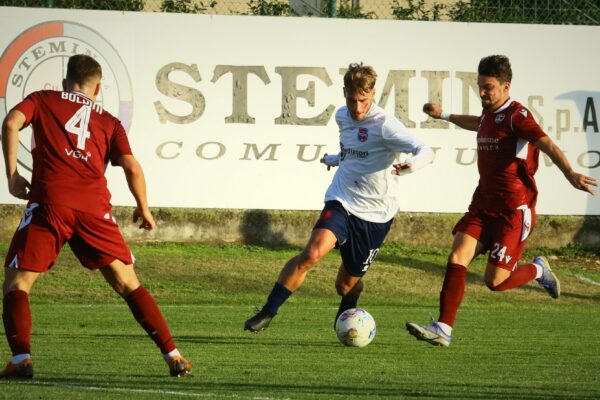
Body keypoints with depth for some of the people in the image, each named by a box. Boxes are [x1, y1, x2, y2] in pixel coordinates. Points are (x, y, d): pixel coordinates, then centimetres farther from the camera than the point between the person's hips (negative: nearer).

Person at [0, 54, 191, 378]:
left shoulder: (43, 100, 19)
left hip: (49, 202, -2)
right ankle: (172, 355, 6)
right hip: (94, 206, 2)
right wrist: (143, 208, 24)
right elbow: (131, 167, 10)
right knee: (128, 284, 12)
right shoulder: (108, 121, 22)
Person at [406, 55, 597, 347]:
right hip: (484, 203, 8)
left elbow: (546, 144, -31)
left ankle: (538, 270, 22)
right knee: (457, 258, -9)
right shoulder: (489, 116, 11)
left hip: (514, 210, -8)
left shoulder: (517, 116, -15)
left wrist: (570, 174, -48)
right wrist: (444, 116, 52)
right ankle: (443, 329, -9)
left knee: (495, 281, -8)